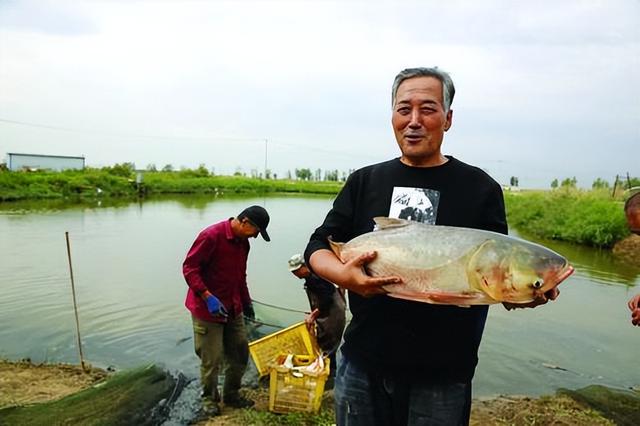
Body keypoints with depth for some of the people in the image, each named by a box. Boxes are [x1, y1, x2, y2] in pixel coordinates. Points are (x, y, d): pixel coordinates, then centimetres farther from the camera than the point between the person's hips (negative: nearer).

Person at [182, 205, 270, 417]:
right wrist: (208, 297, -26)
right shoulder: (211, 236, -19)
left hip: (233, 309, 8)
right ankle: (209, 399, 27)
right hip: (207, 309, -8)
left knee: (240, 354, 13)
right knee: (211, 359, 3)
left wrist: (246, 302, 21)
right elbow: (189, 268, -20)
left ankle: (231, 394, 33)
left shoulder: (243, 242, 7)